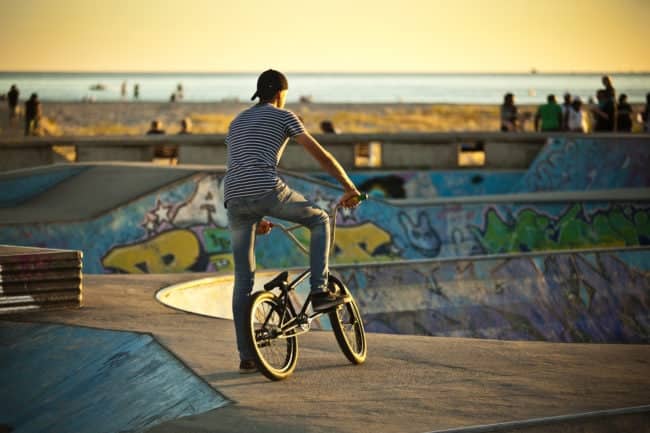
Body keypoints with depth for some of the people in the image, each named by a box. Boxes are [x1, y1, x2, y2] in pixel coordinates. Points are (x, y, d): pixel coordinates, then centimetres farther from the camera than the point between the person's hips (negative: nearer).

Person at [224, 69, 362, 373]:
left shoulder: (237, 123, 30)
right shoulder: (283, 116, 12)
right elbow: (321, 155, 8)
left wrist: (256, 217, 39)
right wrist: (349, 187, 18)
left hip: (234, 200, 5)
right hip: (268, 191, -5)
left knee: (243, 278, 10)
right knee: (319, 220, 21)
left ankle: (246, 356, 9)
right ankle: (319, 292, 9)